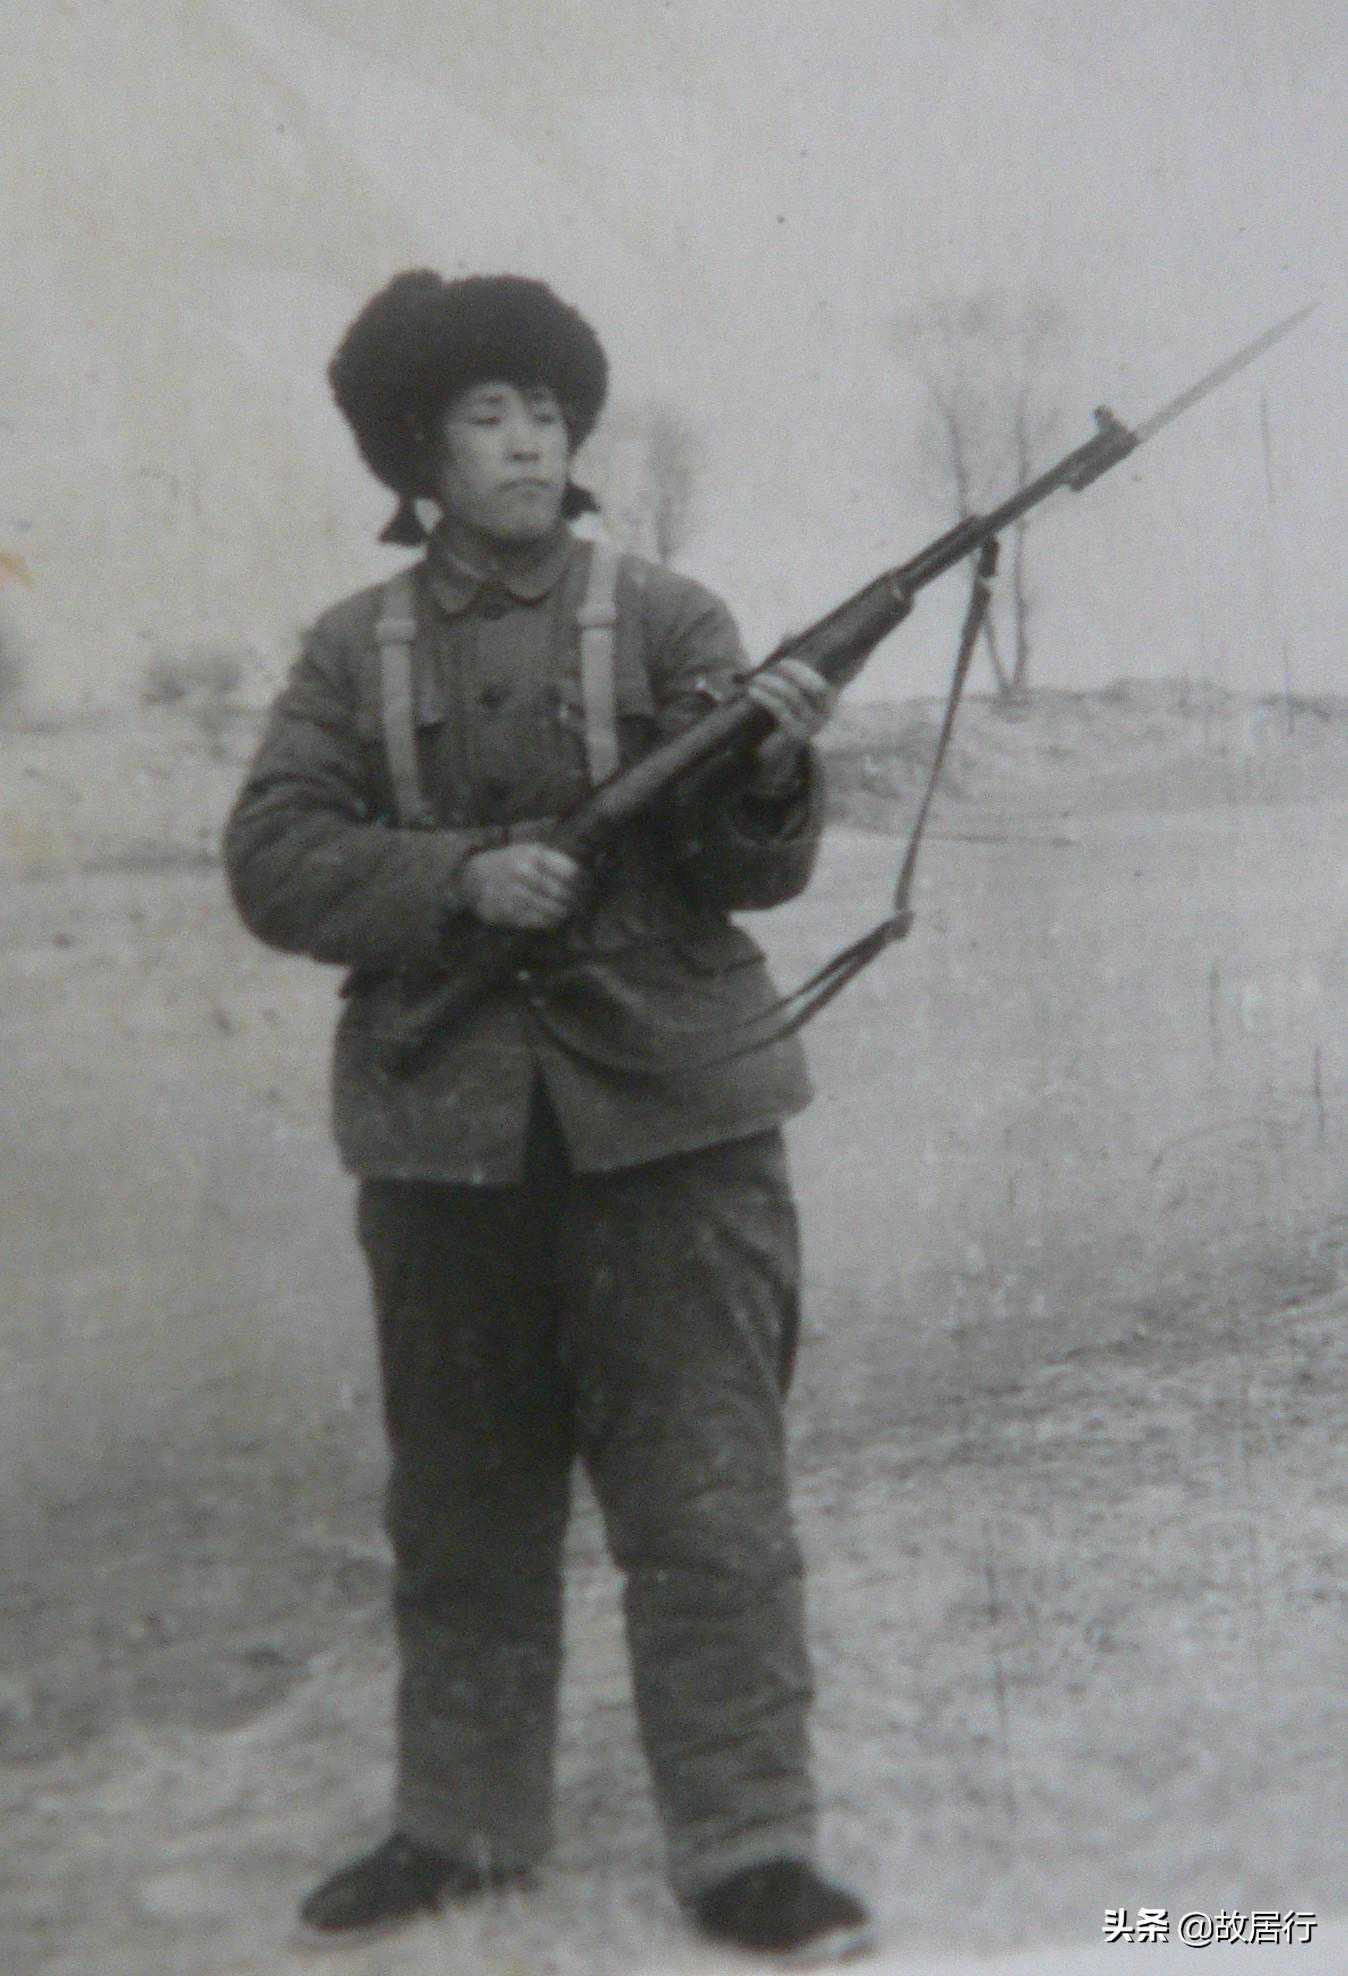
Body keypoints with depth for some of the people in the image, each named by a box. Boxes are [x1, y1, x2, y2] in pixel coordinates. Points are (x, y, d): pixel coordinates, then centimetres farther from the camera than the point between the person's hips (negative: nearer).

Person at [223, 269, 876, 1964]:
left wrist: (772, 774, -24)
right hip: (445, 1129, 2)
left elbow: (758, 872, -3)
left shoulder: (667, 620, 3)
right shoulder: (355, 652, 7)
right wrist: (461, 875, -16)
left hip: (667, 1120, -2)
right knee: (461, 1507, 13)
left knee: (706, 1503, -3)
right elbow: (272, 860, -2)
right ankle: (461, 1823, 28)